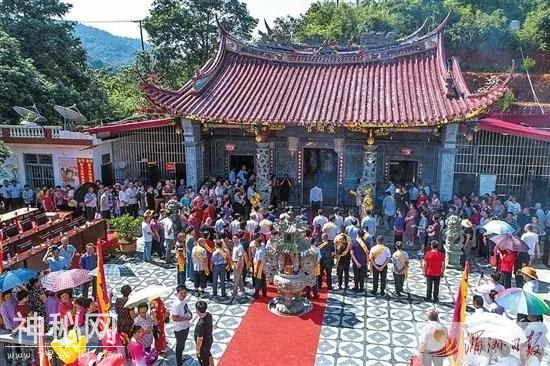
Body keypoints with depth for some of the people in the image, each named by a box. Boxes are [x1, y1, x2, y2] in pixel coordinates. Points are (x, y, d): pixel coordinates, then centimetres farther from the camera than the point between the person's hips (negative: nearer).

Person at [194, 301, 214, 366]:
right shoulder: (209, 315, -16)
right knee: (208, 354, 34)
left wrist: (197, 349, -12)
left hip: (203, 345, -7)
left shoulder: (200, 324, -39)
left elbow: (199, 339, -27)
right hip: (209, 340, 7)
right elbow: (211, 326, 3)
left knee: (203, 360, 19)